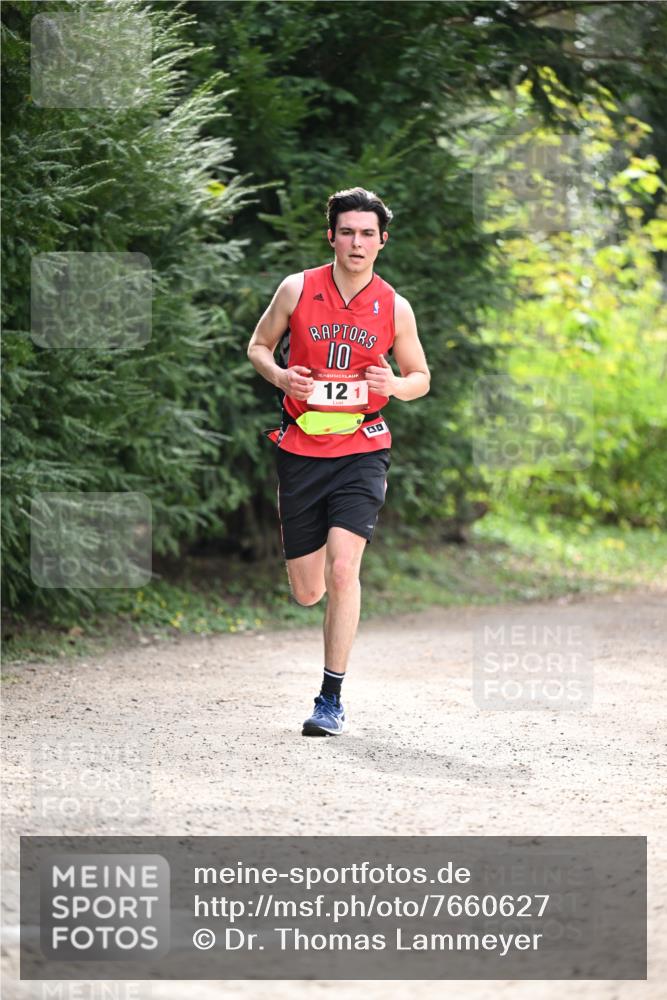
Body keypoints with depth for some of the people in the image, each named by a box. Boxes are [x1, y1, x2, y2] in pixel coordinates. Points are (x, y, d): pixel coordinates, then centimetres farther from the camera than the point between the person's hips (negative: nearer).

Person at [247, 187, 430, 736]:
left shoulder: (394, 308, 0)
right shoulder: (298, 289, -1)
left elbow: (421, 376, 12)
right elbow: (258, 345, 12)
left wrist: (395, 385, -11)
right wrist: (280, 376, -10)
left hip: (361, 449, -1)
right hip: (301, 449, 1)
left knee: (342, 567, -19)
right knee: (308, 591, 5)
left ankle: (332, 698, -10)